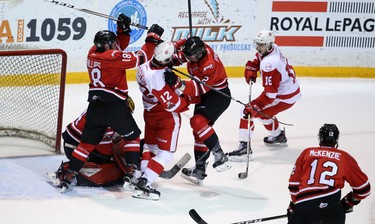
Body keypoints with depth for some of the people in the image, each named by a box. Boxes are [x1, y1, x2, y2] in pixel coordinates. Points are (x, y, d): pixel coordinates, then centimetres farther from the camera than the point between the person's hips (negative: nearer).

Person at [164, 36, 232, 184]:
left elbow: (200, 88, -37)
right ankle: (199, 169, 16)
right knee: (199, 129, 10)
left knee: (198, 122, -27)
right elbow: (180, 45, 9)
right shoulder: (195, 48, -10)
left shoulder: (209, 65, -33)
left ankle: (220, 157, -22)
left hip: (218, 95, -10)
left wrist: (178, 83, -49)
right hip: (205, 95, 10)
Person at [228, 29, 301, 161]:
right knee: (263, 111, 31)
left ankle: (244, 146, -13)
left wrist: (255, 106, -29)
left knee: (248, 112, -11)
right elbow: (258, 59, 21)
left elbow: (270, 92, -30)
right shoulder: (273, 49, 0)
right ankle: (279, 137, 44)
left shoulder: (269, 64, -29)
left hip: (284, 98, -10)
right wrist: (251, 70, 3)